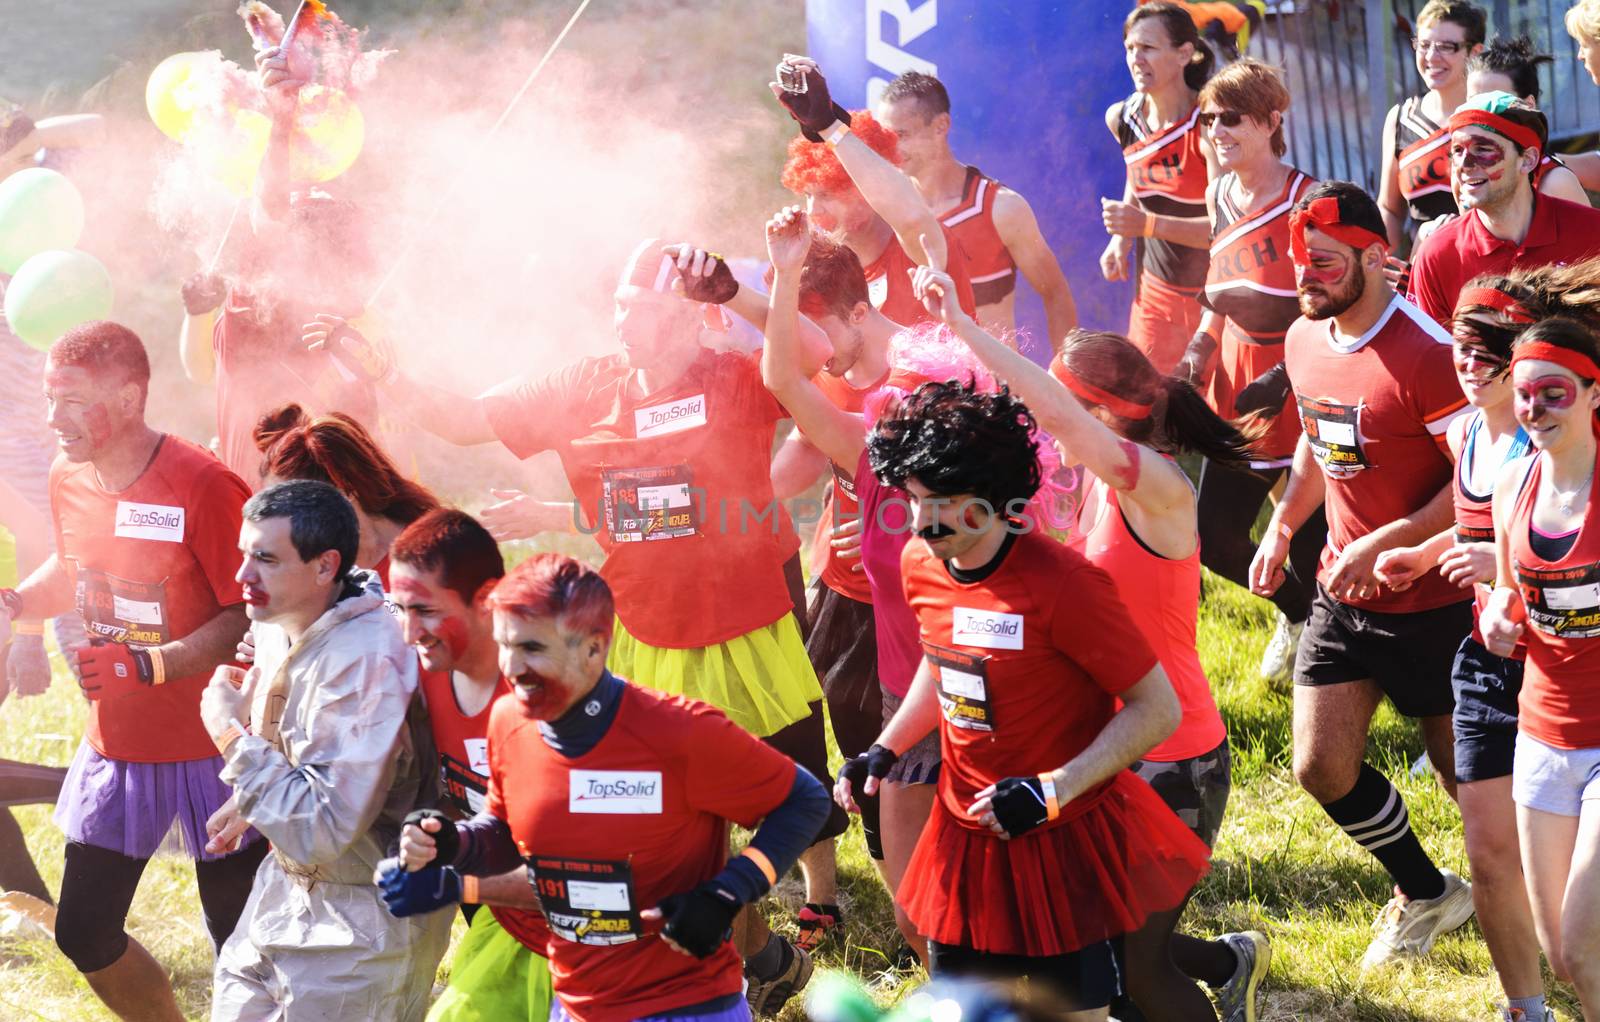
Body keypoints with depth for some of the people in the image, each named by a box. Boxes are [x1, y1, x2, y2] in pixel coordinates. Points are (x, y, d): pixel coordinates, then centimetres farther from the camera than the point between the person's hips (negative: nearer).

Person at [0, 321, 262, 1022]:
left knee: (240, 940, 3)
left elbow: (251, 616, -20)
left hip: (210, 747, -6)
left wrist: (150, 663, -30)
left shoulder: (202, 486, -21)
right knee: (83, 934, 10)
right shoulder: (68, 479, 1)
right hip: (115, 746, 7)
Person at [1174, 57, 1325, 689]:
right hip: (1237, 386, 7)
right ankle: (1298, 613, 37)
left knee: (1308, 549, -3)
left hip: (1304, 395, -7)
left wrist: (1287, 378, -24)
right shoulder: (1222, 198, 7)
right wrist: (1200, 350, 4)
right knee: (1216, 540, 9)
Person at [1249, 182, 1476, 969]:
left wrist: (1386, 544, -27)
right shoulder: (1304, 342, 3)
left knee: (1465, 771, 6)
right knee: (1322, 766, 4)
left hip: (1432, 601, -7)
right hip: (1342, 595, 7)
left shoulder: (1424, 354, -23)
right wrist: (1283, 526, 13)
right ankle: (1424, 894, 27)